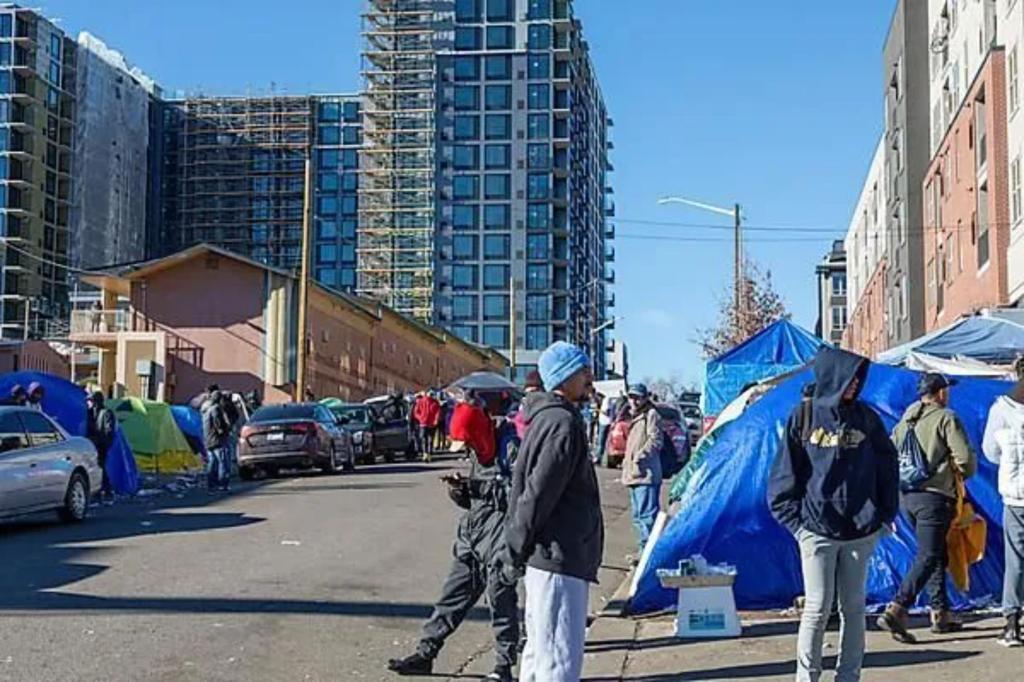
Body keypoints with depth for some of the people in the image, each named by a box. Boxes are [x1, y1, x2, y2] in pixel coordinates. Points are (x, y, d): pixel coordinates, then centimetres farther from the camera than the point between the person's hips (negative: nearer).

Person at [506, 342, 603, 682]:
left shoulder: (548, 418, 16)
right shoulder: (563, 423, -16)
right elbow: (539, 493, -20)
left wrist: (520, 545, 18)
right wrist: (519, 547, -13)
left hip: (550, 556, 11)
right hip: (559, 557, -11)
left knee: (540, 651, 19)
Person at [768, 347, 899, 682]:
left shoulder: (867, 419, 5)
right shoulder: (804, 418, -1)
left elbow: (888, 468, 11)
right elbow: (785, 473, 2)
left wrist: (884, 516, 5)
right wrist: (795, 520, -3)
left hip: (860, 531, 3)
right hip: (817, 531, -2)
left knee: (853, 608, 8)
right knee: (818, 608, -2)